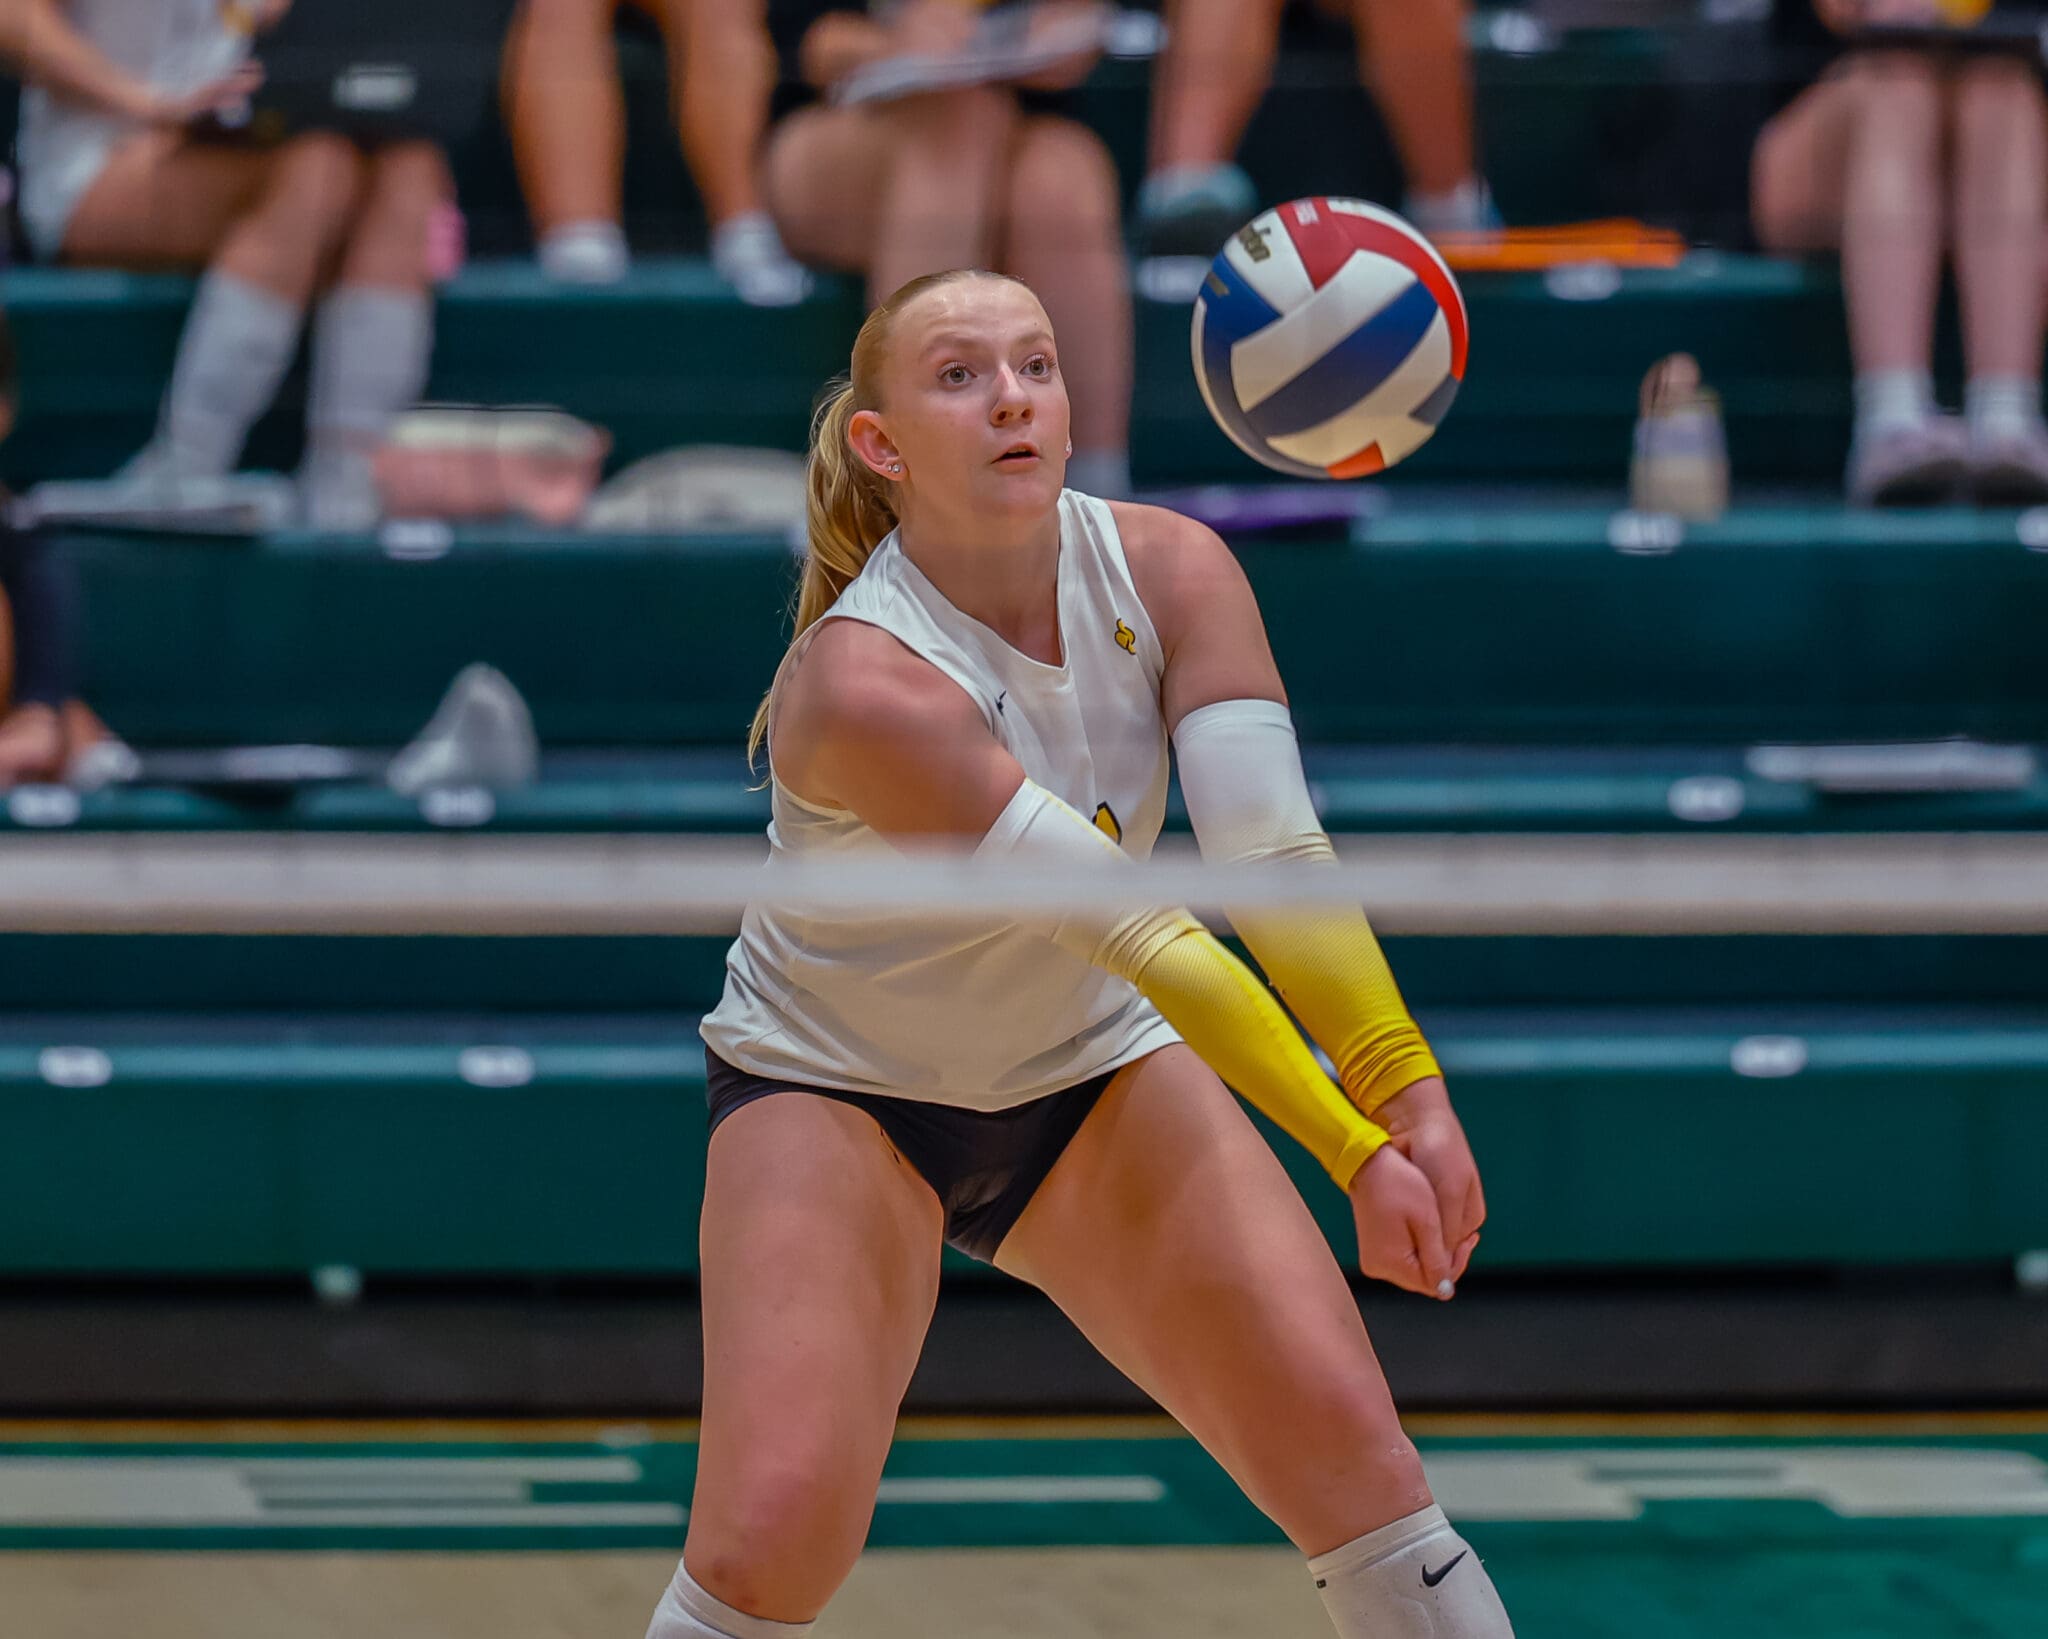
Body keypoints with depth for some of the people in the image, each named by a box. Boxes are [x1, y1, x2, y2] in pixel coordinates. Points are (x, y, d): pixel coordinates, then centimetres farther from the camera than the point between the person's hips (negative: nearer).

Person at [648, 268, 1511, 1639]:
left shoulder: (1167, 571, -14)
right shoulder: (860, 683, -30)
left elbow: (1272, 851, -26)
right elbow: (1141, 933, -33)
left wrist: (1407, 1088, -40)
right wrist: (1352, 1151, -35)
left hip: (1085, 1063, 5)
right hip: (834, 1080, -5)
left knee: (1347, 1440, -11)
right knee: (773, 1528, -22)